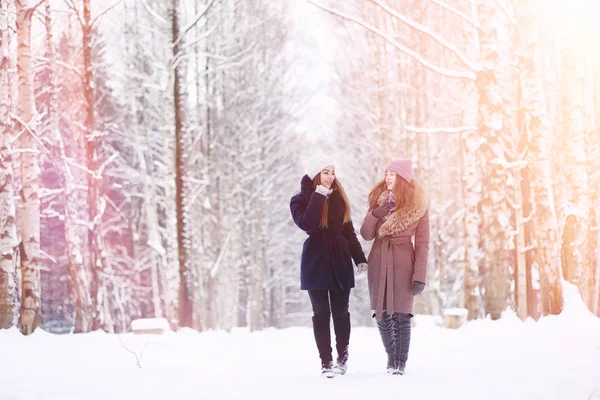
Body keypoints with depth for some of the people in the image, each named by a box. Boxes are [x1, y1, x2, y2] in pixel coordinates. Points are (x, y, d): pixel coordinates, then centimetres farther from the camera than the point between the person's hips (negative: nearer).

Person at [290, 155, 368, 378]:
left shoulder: (339, 198, 10)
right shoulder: (301, 200, -1)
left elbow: (349, 231, 13)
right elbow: (306, 224, -20)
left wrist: (359, 258, 8)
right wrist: (318, 196, -19)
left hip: (340, 261, 3)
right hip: (316, 262, -3)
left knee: (341, 311, 4)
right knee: (321, 313, -1)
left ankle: (343, 357, 15)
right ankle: (326, 361, 1)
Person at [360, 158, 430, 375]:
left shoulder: (418, 204, -4)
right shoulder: (379, 199, 6)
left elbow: (422, 243, -4)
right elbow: (366, 235, 4)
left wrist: (420, 275, -11)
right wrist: (373, 216, -15)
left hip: (403, 263, -4)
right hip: (379, 261, 4)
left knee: (401, 314, -6)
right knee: (382, 315, 5)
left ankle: (400, 363, 2)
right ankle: (392, 356, 22)